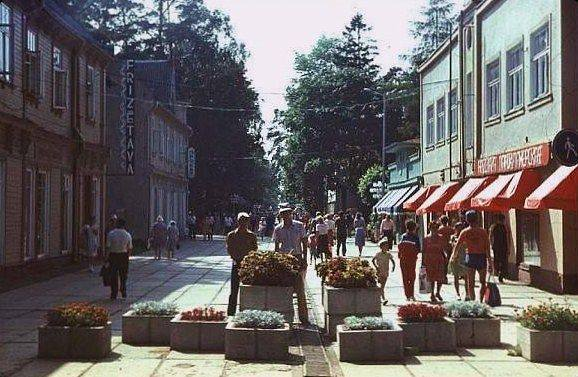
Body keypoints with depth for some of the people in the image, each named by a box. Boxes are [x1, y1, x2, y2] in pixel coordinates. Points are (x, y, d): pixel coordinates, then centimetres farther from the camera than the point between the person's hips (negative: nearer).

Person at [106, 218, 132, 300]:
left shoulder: (111, 234, -8)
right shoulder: (128, 235, -3)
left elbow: (108, 247, -9)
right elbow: (130, 249, 1)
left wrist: (107, 257, -2)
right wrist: (127, 256, 14)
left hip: (113, 255, -1)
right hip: (124, 255, 1)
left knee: (113, 275, 7)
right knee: (123, 275, 15)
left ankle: (114, 294, 8)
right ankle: (123, 293, 18)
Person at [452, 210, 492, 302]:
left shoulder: (465, 232, -1)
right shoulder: (483, 231, -4)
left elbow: (457, 245, 5)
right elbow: (487, 247, -8)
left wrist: (454, 256, 24)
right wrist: (489, 262, -5)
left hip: (470, 256, 1)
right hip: (481, 257, -1)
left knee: (471, 283, 6)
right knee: (482, 282, 11)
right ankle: (480, 300, -1)